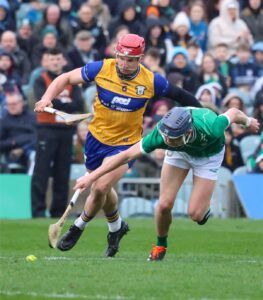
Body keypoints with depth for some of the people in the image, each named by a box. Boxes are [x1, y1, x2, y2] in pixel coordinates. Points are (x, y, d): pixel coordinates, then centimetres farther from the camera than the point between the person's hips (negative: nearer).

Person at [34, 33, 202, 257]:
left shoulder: (151, 81, -14)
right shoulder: (101, 69, -12)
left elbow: (179, 95, 0)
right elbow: (66, 78, -3)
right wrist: (47, 98, -18)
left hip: (126, 144, -3)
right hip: (97, 138, 3)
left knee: (101, 188, -18)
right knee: (103, 189, 17)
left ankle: (78, 228, 7)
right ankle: (116, 226, 47)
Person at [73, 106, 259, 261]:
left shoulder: (210, 129, -45)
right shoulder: (161, 134, -39)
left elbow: (234, 113, -22)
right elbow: (127, 155, -30)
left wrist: (248, 121, 2)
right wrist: (92, 177, -31)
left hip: (208, 154, -2)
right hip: (180, 152, 2)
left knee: (195, 214, -11)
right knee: (165, 204, -10)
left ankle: (205, 207, 27)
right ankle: (160, 245, 19)